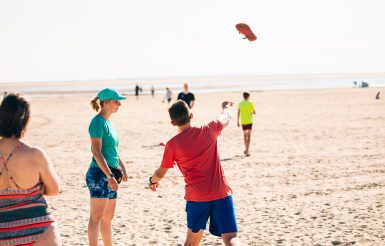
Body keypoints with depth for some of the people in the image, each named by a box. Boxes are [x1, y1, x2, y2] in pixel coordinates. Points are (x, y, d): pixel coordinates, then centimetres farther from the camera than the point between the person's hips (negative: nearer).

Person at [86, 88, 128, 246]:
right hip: (99, 174, -9)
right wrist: (110, 176, -23)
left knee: (108, 217, 14)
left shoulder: (108, 122, 15)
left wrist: (122, 168, 22)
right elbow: (97, 152, -19)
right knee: (96, 216, -11)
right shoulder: (98, 122, -12)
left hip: (110, 175, 9)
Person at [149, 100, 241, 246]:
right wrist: (227, 108, 46)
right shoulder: (209, 131, 0)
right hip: (221, 193, 0)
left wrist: (153, 181, 32)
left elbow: (160, 174, 9)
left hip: (196, 197, 0)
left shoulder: (172, 145, -3)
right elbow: (226, 119, 23)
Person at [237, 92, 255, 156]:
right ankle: (247, 151, -18)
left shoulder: (240, 104, 2)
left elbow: (238, 113, 3)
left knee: (245, 135, 20)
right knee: (248, 136, -7)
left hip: (243, 122, 4)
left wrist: (237, 122, 10)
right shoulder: (250, 104, -7)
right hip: (249, 121, -4)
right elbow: (254, 112, -2)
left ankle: (246, 149, 33)